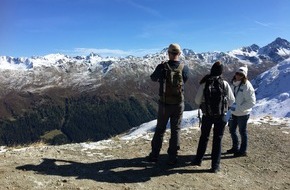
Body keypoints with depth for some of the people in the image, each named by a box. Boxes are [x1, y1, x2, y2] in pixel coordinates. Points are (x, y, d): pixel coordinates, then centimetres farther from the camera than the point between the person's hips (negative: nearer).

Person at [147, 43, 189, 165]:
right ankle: (172, 157, 16)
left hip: (164, 104, 0)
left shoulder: (162, 67, -11)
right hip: (179, 104, 0)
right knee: (175, 130, 12)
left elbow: (153, 78, 8)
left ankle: (154, 155, 23)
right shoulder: (184, 68, -8)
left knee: (160, 129, 14)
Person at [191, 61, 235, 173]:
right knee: (217, 139, 9)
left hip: (207, 115, 1)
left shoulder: (204, 84, -9)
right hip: (221, 116, -1)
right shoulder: (225, 84, -9)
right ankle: (215, 165, 11)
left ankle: (198, 160, 29)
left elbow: (197, 100, -5)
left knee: (204, 137, 18)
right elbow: (231, 100, -3)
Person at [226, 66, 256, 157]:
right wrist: (230, 105, 1)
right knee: (232, 130, 18)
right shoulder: (233, 83, 1)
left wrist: (239, 108, -24)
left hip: (243, 114, -7)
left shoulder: (247, 86, -20)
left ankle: (243, 151, 26)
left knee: (242, 132, 8)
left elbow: (252, 101, -20)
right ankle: (235, 148, 38)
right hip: (233, 113, 7)